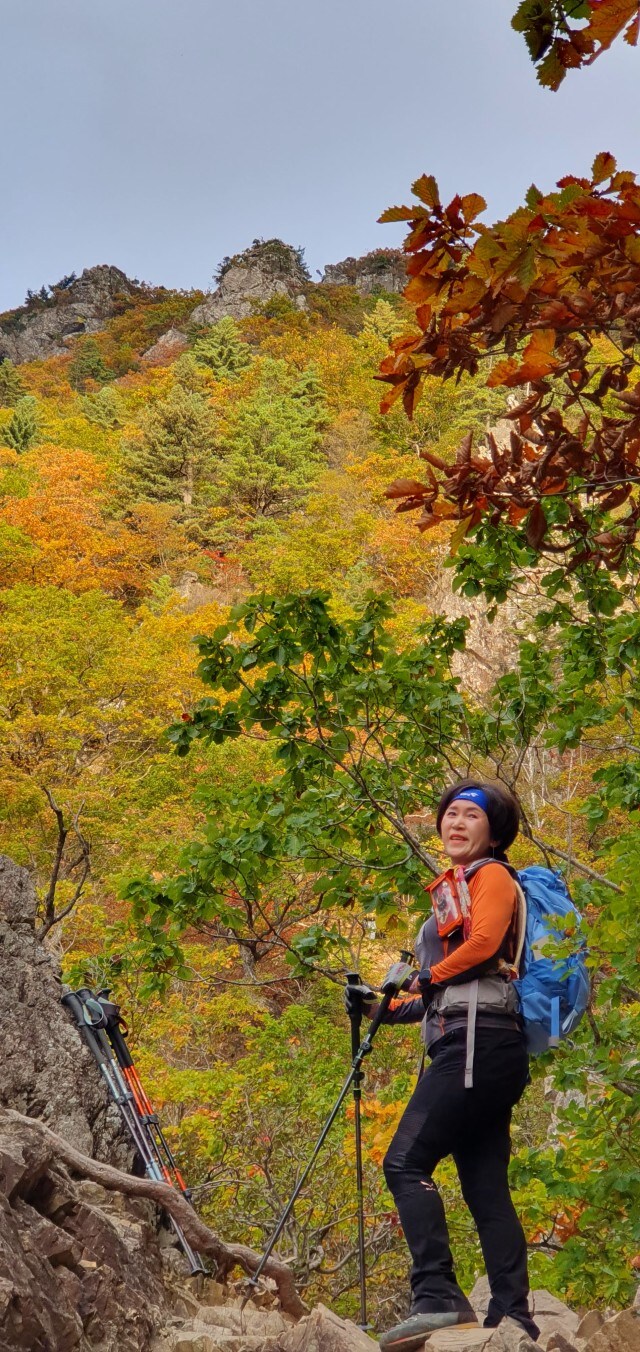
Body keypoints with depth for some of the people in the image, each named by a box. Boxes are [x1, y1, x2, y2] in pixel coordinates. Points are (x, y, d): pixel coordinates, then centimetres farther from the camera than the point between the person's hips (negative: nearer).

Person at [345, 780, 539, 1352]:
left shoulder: (491, 875, 3)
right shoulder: (457, 889, 27)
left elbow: (483, 942, -17)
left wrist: (428, 975, -3)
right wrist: (384, 1005, 19)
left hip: (478, 1042, -10)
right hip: (479, 1050, 10)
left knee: (406, 1161, -16)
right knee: (486, 1186, 5)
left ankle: (438, 1297, -19)